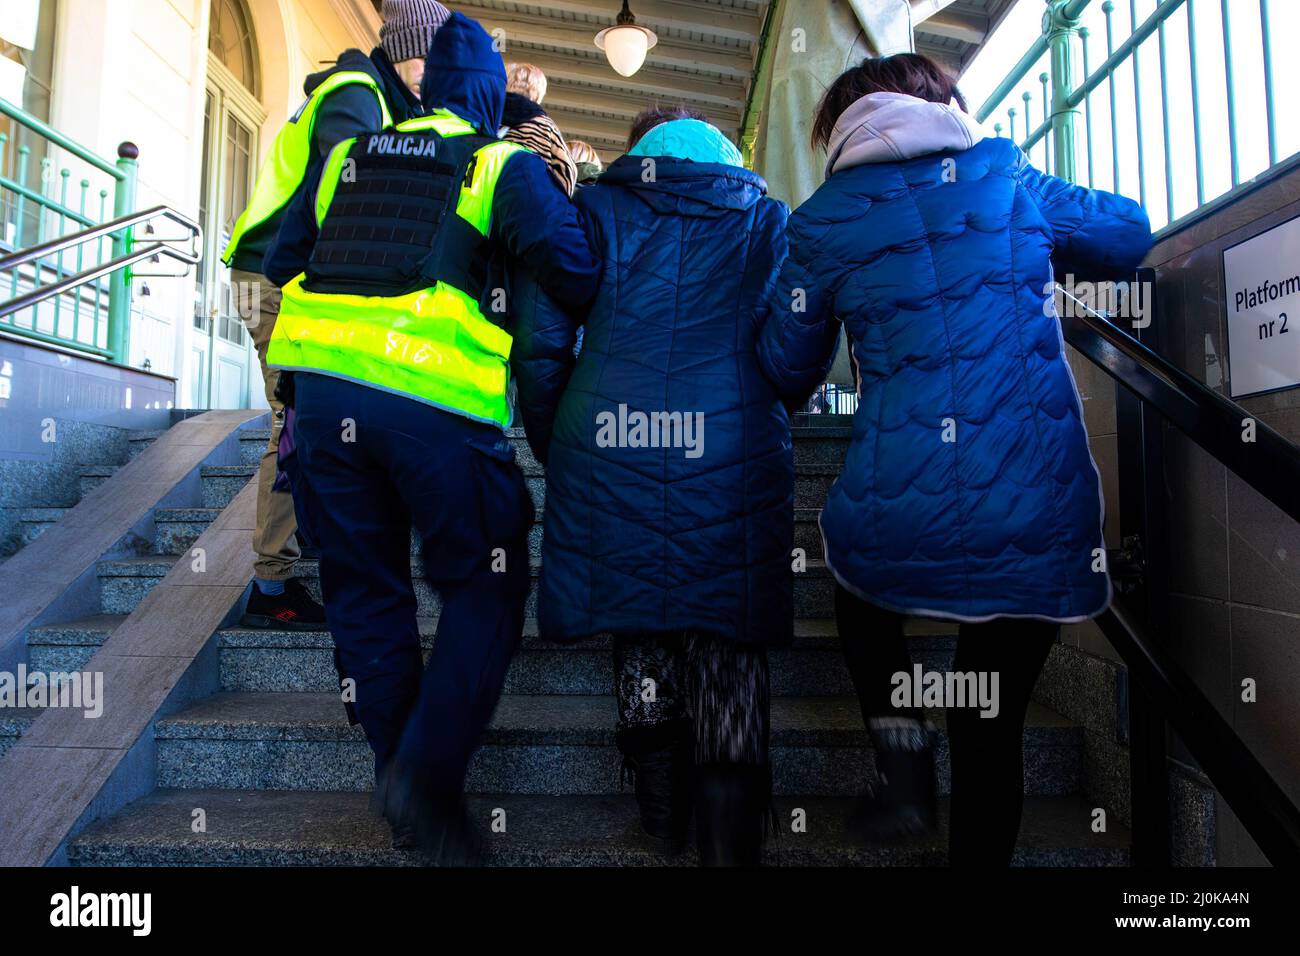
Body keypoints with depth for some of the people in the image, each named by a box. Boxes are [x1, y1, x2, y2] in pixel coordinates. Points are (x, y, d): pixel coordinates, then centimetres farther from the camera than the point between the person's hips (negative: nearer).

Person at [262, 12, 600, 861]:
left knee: (365, 588, 14)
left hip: (323, 385, 5)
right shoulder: (504, 165, 6)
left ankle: (401, 778, 22)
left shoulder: (347, 155, 22)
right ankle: (429, 776, -1)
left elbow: (283, 259, 24)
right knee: (487, 586, 8)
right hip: (438, 400, -5)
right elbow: (574, 269, -5)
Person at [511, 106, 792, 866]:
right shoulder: (767, 219, 15)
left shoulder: (593, 210, 14)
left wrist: (557, 453, 14)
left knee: (640, 628, 16)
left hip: (610, 452, 1)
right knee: (727, 645, 6)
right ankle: (730, 823, 4)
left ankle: (663, 802, 27)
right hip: (732, 456, 0)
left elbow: (540, 344, 5)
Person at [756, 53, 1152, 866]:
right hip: (1040, 517, 2)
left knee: (862, 582, 33)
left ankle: (904, 763, 19)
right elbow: (1131, 234, 25)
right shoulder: (1009, 176, 10)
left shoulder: (825, 218, 5)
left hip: (899, 518, -1)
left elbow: (788, 371, 12)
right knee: (992, 724, 19)